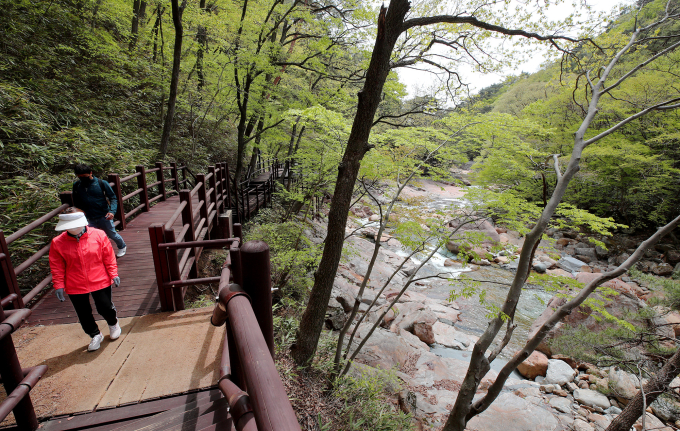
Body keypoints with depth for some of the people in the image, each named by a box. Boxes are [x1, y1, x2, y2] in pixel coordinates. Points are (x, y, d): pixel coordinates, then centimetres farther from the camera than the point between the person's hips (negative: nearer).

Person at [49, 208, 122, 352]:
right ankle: (95, 335, 36)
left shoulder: (98, 235, -9)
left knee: (105, 308, 5)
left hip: (100, 281, -2)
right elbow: (56, 267, 2)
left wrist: (113, 274, -3)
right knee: (83, 313, 12)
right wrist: (58, 285, -1)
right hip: (75, 286, 2)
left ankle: (113, 323, 39)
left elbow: (109, 257, -2)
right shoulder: (58, 243, -7)